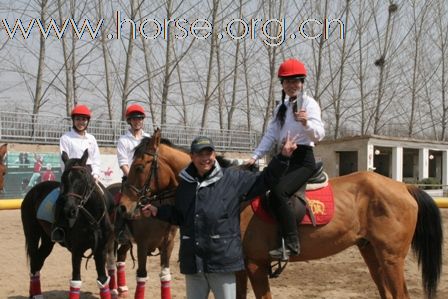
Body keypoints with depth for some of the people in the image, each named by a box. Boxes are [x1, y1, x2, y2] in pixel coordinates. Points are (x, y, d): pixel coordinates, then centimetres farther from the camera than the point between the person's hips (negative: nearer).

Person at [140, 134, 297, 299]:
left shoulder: (232, 179, -4)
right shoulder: (185, 183, 7)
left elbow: (263, 180, -1)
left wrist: (282, 157, -9)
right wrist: (158, 211, 9)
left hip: (223, 259, -4)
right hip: (192, 260, 4)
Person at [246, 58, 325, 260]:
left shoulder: (309, 103, -4)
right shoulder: (281, 107, 17)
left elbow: (319, 134, -15)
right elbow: (271, 135, 17)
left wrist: (306, 123, -36)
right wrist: (255, 157, 6)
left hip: (303, 159, -8)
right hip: (285, 158, 8)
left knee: (278, 191, -30)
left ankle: (291, 244, -28)